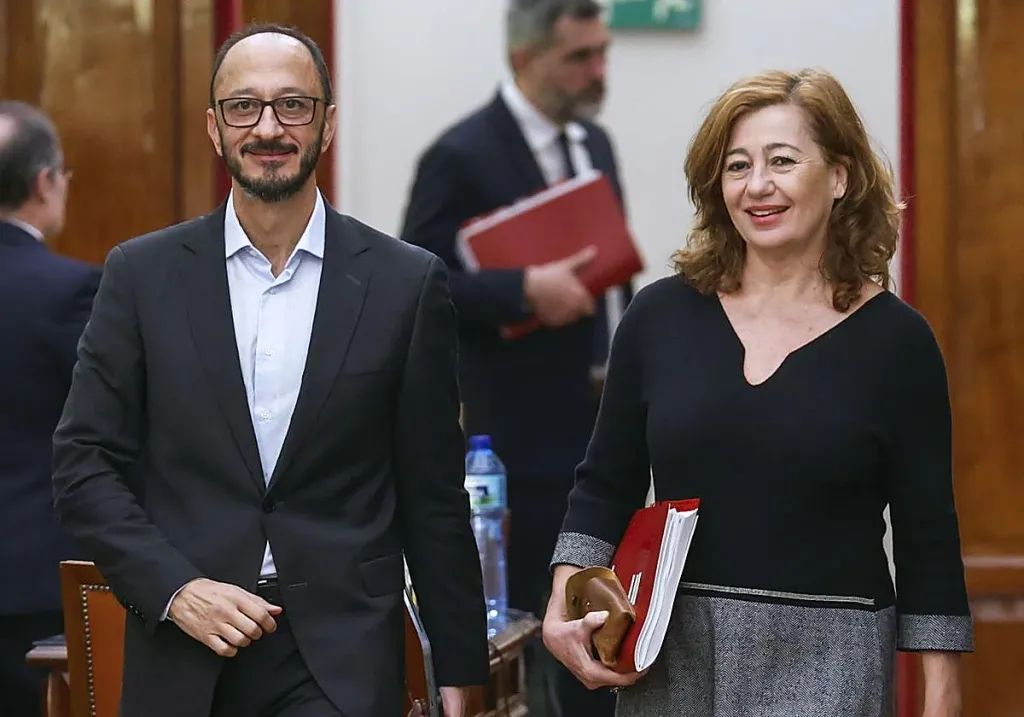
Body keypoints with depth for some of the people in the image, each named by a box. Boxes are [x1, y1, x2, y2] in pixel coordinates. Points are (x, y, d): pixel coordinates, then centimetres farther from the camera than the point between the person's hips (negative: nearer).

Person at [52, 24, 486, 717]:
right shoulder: (143, 275, 5)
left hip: (342, 660, -1)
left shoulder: (406, 284, 4)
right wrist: (174, 589, -9)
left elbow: (434, 497, 6)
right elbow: (84, 463, 5)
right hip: (184, 660, 1)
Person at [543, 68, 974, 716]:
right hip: (669, 662, 2)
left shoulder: (894, 339, -1)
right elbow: (607, 486, 12)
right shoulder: (660, 316, 4)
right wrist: (563, 608, -3)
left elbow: (927, 539, 1)